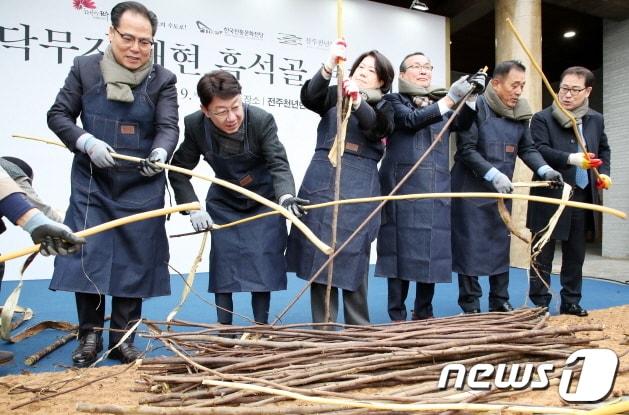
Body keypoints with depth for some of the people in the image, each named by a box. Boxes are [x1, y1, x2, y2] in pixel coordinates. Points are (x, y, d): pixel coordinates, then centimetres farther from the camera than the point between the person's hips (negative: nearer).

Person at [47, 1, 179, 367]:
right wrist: (87, 143, -16)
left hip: (141, 187, 0)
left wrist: (160, 152, -34)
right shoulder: (85, 68, 0)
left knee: (134, 263, 5)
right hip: (91, 184, 1)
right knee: (87, 257, 1)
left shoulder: (163, 80, -2)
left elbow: (169, 127, -11)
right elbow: (59, 115, 3)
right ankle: (90, 337, 19)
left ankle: (123, 340, 21)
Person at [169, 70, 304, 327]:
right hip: (223, 203, 2)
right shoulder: (195, 125, -20)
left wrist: (286, 196, -50)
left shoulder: (262, 120, -27)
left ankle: (261, 328, 12)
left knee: (263, 263, -3)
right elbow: (179, 170, -9)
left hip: (264, 201, -1)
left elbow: (278, 164, -30)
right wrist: (193, 208, -18)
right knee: (222, 264, 1)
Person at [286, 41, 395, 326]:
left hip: (358, 190, -1)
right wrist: (329, 66, -22)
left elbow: (376, 126, -11)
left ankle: (358, 329, 14)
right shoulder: (334, 95, 15)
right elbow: (309, 97, -7)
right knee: (319, 258, 1)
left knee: (352, 259, -1)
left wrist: (356, 99, -28)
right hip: (321, 184, 1)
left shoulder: (384, 108, 12)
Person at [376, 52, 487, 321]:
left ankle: (424, 313, 20)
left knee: (432, 251, 6)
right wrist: (450, 98, -23)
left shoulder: (441, 102, 18)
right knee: (402, 250, -3)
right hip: (403, 187, -4)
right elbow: (412, 120, -16)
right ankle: (397, 316, 6)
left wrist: (471, 96, -18)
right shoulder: (394, 101, 5)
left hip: (436, 188, 5)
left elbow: (463, 123, -1)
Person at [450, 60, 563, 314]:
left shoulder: (521, 112, 8)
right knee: (470, 247, -1)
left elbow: (527, 148, 12)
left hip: (502, 191, 7)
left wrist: (544, 170, -5)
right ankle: (470, 306, 10)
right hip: (471, 190, -6)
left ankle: (500, 302, 24)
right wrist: (493, 175, -25)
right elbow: (466, 149, -17)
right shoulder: (476, 106, -12)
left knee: (501, 246, 12)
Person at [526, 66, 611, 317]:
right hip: (550, 197, -5)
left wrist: (604, 172, 8)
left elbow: (604, 149, 24)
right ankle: (539, 305, 12)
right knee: (543, 255, 2)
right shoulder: (542, 118, -6)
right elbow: (539, 150, -18)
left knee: (575, 254, 13)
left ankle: (570, 303, 25)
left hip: (582, 197, 5)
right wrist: (571, 159, -30)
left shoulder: (596, 119, 11)